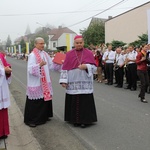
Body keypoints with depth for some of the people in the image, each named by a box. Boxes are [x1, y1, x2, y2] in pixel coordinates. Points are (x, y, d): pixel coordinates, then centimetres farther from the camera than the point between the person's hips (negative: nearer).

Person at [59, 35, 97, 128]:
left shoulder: (89, 53, 3)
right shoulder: (69, 54, 5)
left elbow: (94, 67, 1)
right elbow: (65, 68, 2)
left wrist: (86, 66, -18)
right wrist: (64, 81, -5)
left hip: (85, 83, -1)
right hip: (73, 83, 1)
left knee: (85, 102, 0)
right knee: (74, 102, 5)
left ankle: (85, 120, 14)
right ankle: (75, 120, 19)